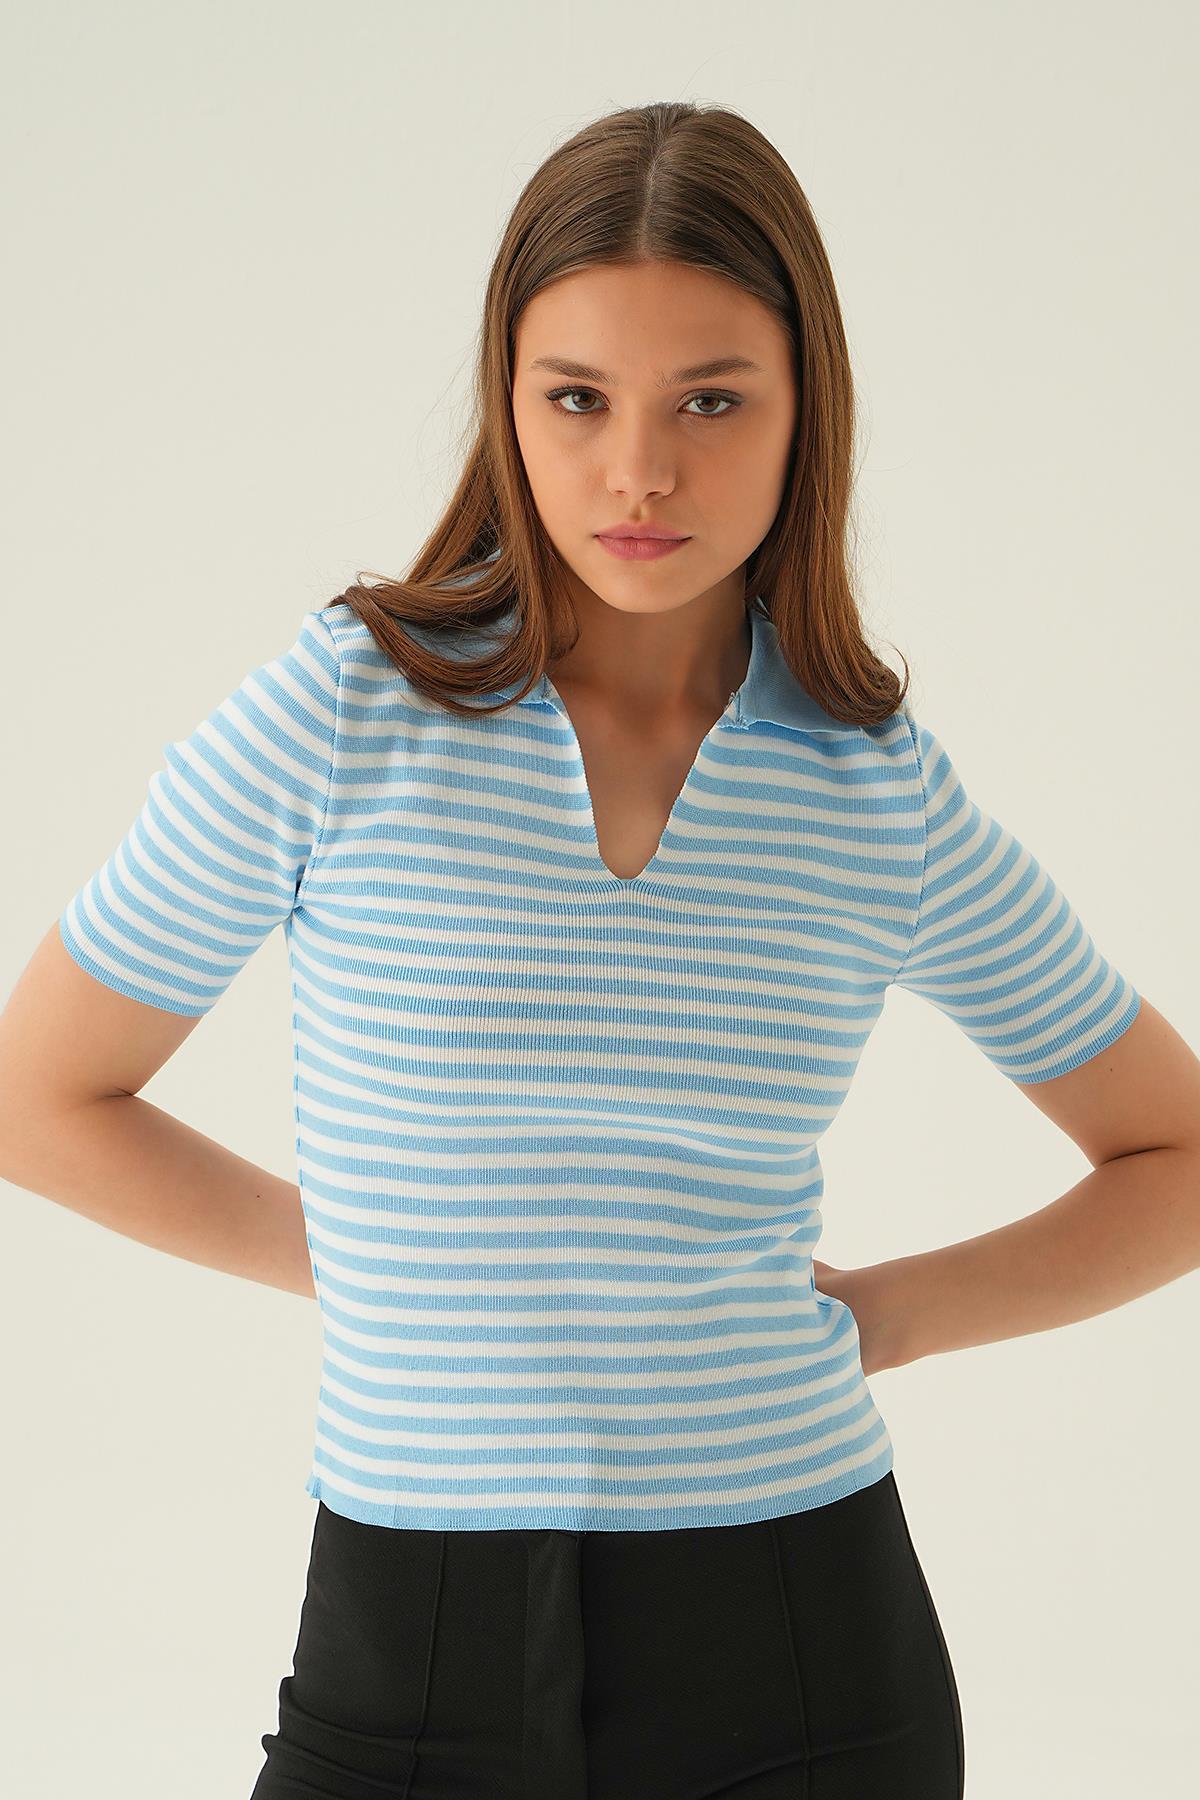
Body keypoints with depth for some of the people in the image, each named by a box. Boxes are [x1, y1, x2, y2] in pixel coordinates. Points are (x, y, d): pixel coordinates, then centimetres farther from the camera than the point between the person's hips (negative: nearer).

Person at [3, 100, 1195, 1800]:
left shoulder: (889, 794, 0)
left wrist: (879, 1321, 3)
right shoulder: (337, 717, -6)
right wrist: (373, 1270, 7)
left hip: (804, 1657, 1)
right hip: (417, 1656, -1)